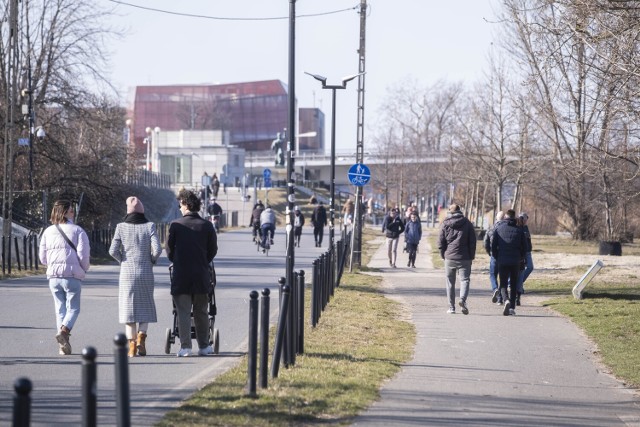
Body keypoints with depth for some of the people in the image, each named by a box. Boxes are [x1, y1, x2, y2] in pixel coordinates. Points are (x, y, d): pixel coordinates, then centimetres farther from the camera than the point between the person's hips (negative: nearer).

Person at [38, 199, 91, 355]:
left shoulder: (48, 231, 8)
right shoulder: (78, 231, -5)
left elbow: (42, 257, 8)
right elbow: (83, 255, -11)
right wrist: (84, 269, 8)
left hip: (53, 276, 4)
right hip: (72, 275, -4)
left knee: (60, 309, 11)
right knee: (73, 308, 4)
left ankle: (63, 345, 7)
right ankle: (63, 331, -22)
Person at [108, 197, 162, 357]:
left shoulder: (121, 227, -2)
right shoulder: (149, 226, -3)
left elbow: (113, 250, -8)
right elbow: (157, 249, -11)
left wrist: (122, 260, 10)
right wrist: (151, 260, 8)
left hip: (127, 272, 0)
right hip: (145, 272, 0)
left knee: (128, 307, 7)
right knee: (145, 306, 15)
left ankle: (132, 345, 3)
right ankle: (141, 336, -4)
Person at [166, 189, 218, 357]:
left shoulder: (175, 225, -5)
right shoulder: (207, 225, -1)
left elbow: (169, 249, 3)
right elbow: (213, 250, 5)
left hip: (181, 274, -2)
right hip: (201, 274, 2)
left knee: (183, 312, 1)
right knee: (201, 312, 12)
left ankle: (185, 347, -6)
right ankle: (203, 346, 18)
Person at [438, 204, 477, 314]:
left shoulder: (445, 224, 2)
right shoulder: (467, 223, 2)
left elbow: (440, 242, 0)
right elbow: (472, 242, 1)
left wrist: (444, 255, 11)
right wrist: (471, 256, 9)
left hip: (449, 258, 1)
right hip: (464, 258, -1)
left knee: (450, 283, 10)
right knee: (465, 280, 2)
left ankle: (451, 307, 11)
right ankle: (463, 299, -25)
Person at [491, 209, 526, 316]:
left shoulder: (498, 229, 1)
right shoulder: (519, 230, 3)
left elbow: (493, 246, 0)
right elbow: (523, 248, 5)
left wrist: (497, 258, 14)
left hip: (502, 262, -1)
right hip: (515, 262, 1)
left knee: (503, 284, 4)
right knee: (514, 285, 12)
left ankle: (506, 300, -23)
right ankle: (512, 307, 8)